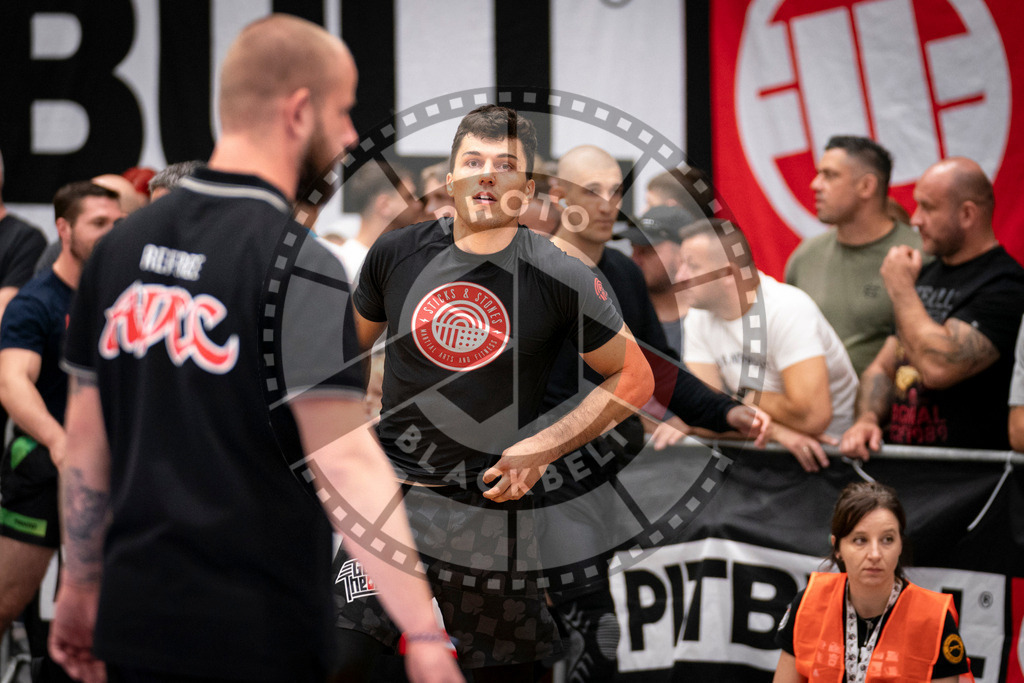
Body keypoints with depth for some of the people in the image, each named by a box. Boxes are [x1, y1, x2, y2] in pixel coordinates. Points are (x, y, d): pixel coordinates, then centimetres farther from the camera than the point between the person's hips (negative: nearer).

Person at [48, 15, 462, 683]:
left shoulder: (122, 244, 7)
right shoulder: (299, 265, -14)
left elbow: (86, 437, 12)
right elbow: (344, 460, -21)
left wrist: (81, 586, 22)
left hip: (134, 625, 7)